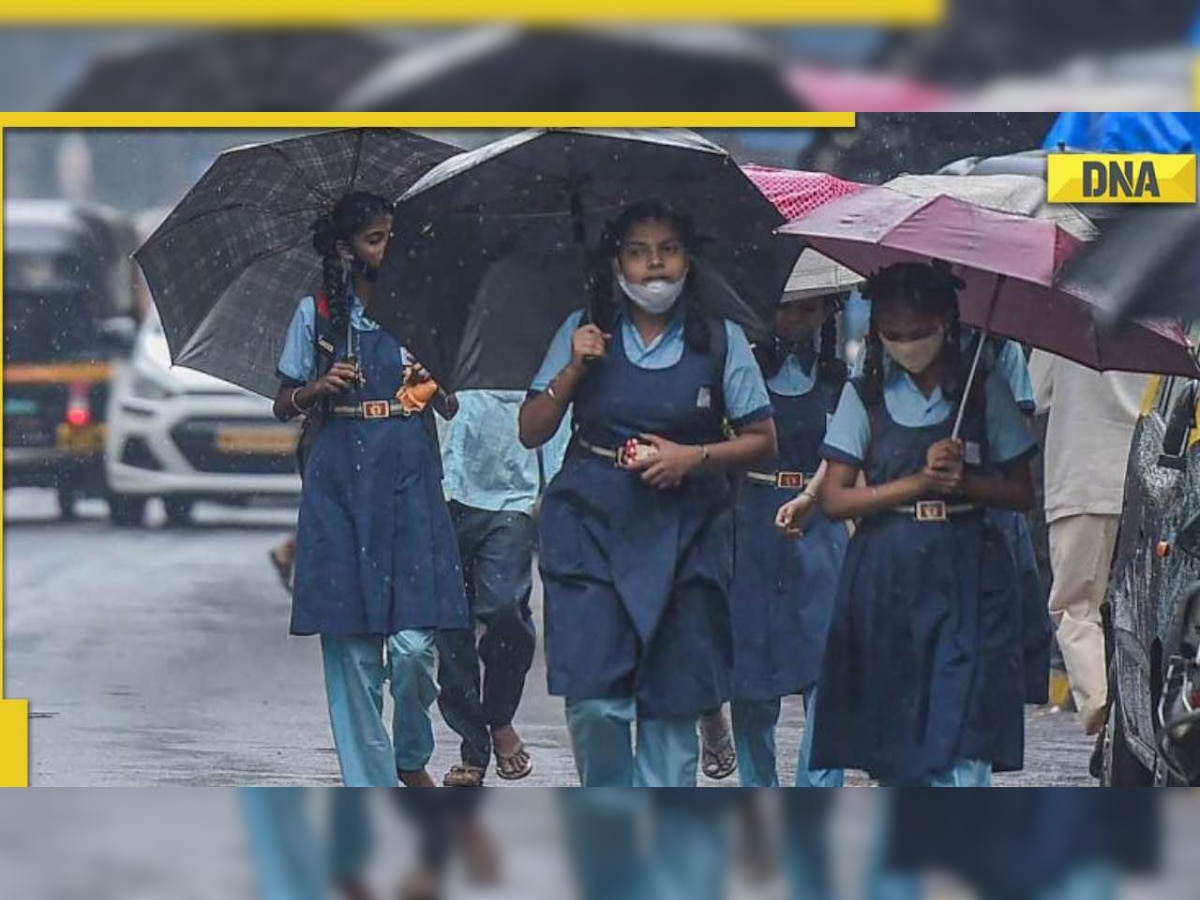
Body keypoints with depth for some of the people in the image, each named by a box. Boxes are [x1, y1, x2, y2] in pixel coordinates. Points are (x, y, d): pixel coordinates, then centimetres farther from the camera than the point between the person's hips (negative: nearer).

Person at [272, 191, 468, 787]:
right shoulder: (318, 313, 7)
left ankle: (412, 758, 17)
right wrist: (320, 387, -10)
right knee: (351, 643, -2)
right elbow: (283, 406, 10)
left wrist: (431, 385, -9)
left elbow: (450, 407, 13)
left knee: (414, 642, -9)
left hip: (408, 477, 1)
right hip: (340, 481, -1)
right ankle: (370, 786, 4)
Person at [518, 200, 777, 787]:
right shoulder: (584, 333, 8)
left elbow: (761, 440, 5)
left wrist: (692, 457, -11)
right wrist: (574, 369, -8)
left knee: (672, 704, 0)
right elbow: (531, 432, 6)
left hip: (684, 533, 0)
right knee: (594, 699, -10)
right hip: (591, 525, 0)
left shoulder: (721, 341, 6)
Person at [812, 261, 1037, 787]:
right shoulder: (864, 397, 7)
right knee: (891, 743, 5)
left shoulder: (985, 393, 6)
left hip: (966, 579, -2)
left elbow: (1022, 494, 7)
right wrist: (920, 481, -10)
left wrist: (962, 481, -11)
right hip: (886, 580, 2)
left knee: (962, 751, -13)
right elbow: (834, 499, -1)